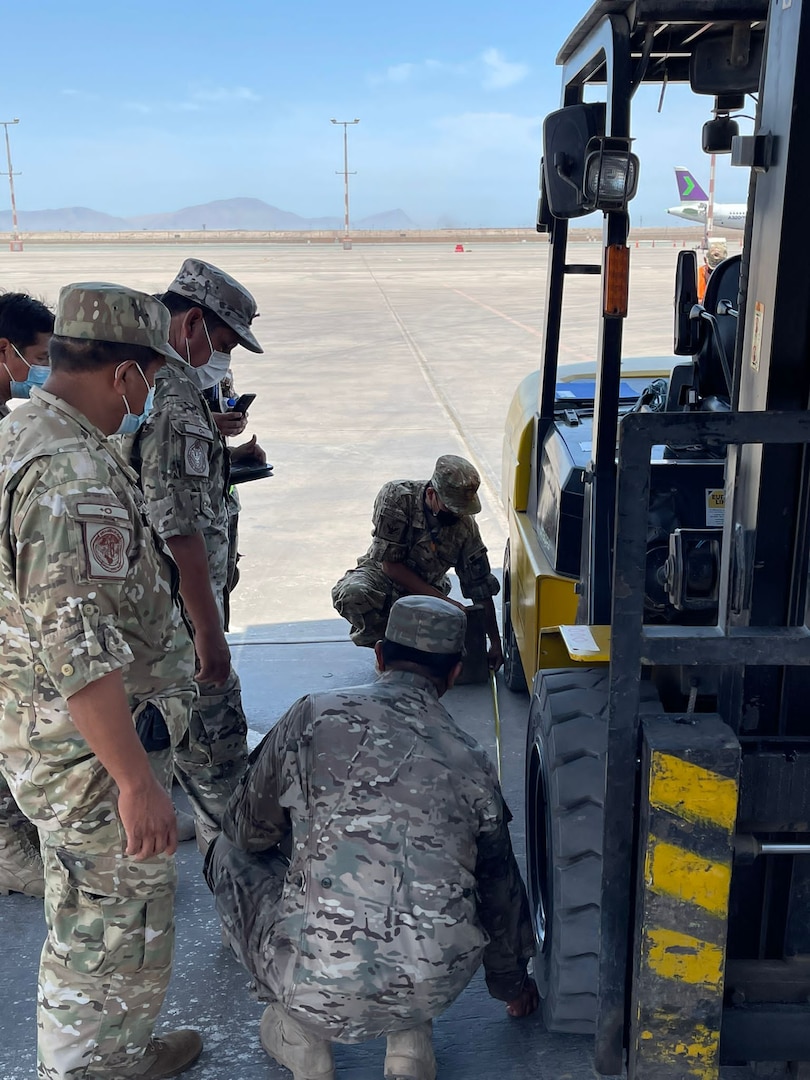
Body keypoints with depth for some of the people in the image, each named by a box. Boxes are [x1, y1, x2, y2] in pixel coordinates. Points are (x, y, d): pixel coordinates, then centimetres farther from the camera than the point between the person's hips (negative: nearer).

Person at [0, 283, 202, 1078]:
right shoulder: (75, 479, -27)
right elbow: (79, 649, -31)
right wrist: (136, 780, -26)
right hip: (92, 752, -11)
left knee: (88, 920, 26)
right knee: (113, 938, 7)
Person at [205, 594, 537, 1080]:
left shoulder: (316, 715, -3)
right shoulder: (471, 759, 7)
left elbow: (247, 832, 9)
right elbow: (500, 886, 21)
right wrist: (512, 983, 40)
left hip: (320, 994, -2)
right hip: (437, 989, 3)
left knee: (230, 855, 22)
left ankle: (300, 1035, 18)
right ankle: (411, 1039, 21)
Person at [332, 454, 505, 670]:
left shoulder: (465, 527, -14)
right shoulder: (397, 497, -23)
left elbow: (481, 589, -6)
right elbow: (390, 564, -21)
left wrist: (495, 642, -6)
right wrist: (442, 599, -24)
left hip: (426, 591, 2)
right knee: (351, 593, -38)